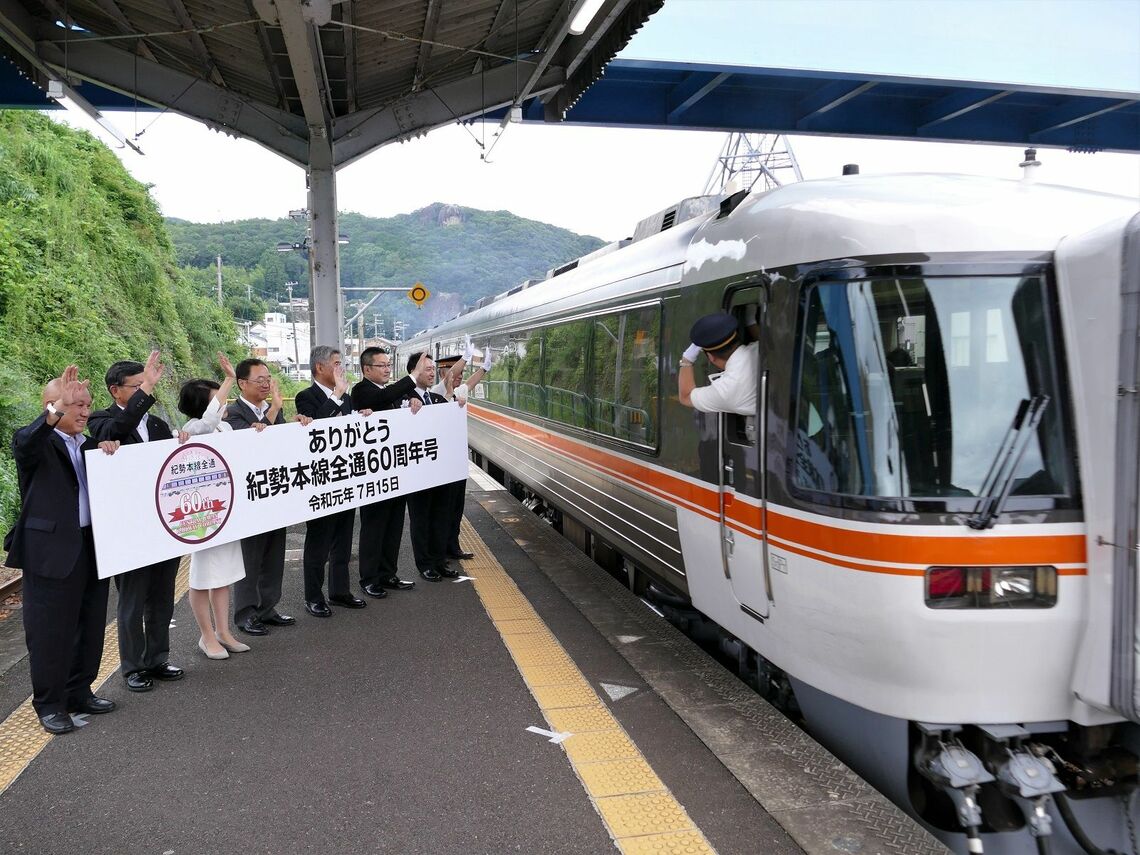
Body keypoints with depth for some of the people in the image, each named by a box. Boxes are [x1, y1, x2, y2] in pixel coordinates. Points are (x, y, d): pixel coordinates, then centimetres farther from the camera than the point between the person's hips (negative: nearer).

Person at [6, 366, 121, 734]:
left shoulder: (89, 444, 15)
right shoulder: (36, 443, -5)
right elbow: (24, 444, -28)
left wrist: (108, 452, -8)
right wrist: (55, 412, -45)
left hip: (92, 547, 6)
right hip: (51, 550, -6)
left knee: (90, 626, 14)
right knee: (50, 630, 3)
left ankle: (79, 693, 28)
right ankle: (49, 704, 16)